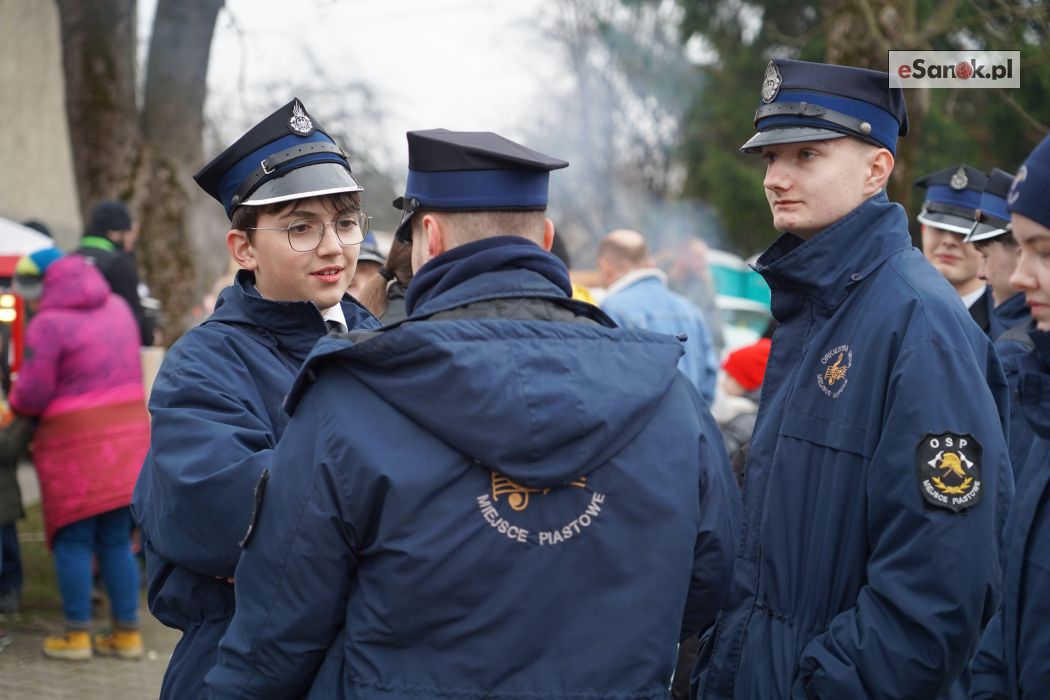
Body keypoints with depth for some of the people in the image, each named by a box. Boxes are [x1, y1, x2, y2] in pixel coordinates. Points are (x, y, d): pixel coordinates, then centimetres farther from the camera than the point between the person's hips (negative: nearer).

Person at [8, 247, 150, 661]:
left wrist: (14, 402, 7)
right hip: (127, 436, 7)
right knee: (116, 542, 13)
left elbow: (31, 395, -14)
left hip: (76, 445, -7)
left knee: (73, 541, 5)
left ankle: (77, 635, 9)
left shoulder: (48, 324, -14)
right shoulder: (116, 308, 10)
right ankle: (128, 633, 15)